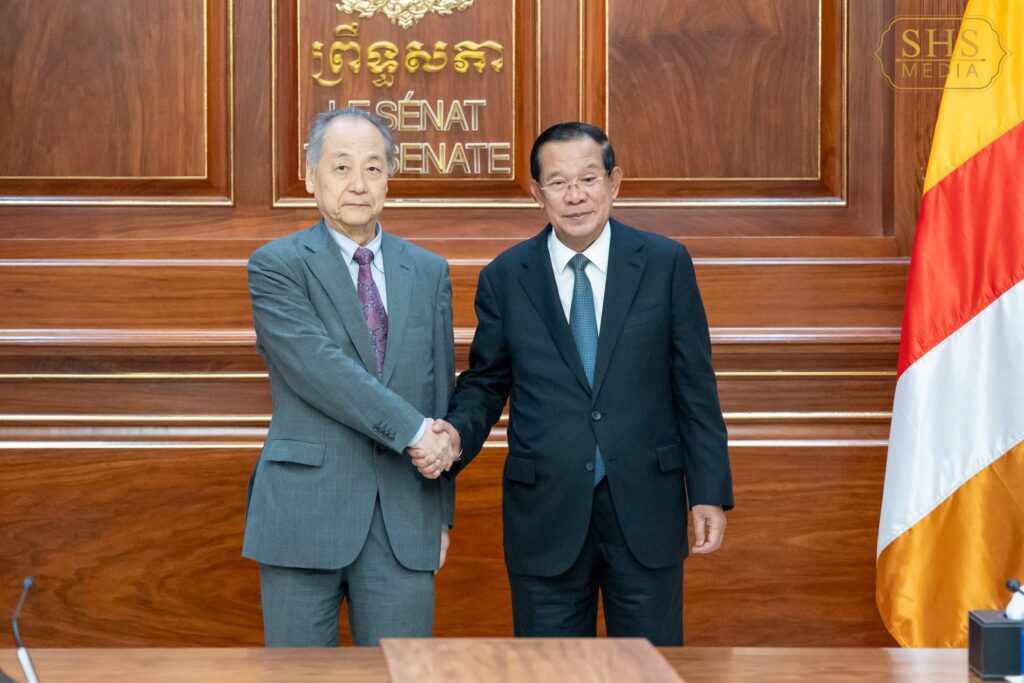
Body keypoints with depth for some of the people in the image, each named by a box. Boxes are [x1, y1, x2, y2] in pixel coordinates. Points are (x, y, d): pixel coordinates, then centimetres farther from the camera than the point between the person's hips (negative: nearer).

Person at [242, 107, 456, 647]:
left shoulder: (429, 272, 12)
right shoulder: (276, 267, -1)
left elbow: (440, 394, 14)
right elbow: (318, 369, -15)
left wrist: (443, 512, 12)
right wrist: (412, 431, -16)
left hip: (404, 521, 3)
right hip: (304, 512, -3)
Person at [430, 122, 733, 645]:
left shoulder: (666, 264, 0)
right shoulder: (504, 278, 2)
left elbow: (695, 386, 1)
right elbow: (485, 382, 8)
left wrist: (710, 493, -2)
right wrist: (457, 434, -13)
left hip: (644, 508, 0)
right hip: (545, 513, 1)